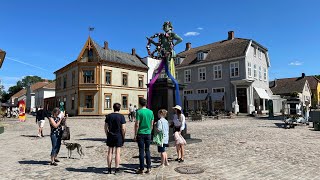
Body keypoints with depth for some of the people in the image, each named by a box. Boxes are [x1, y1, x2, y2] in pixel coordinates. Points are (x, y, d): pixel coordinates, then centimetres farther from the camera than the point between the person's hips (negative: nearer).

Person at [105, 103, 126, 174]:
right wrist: (123, 137, 0)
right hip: (118, 136, -3)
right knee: (117, 152, 4)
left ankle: (109, 169, 17)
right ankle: (117, 169, 9)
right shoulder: (121, 116, -9)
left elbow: (105, 127, 5)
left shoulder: (108, 116, 2)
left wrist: (107, 135, 14)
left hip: (110, 136, 3)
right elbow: (123, 128, -11)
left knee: (110, 152, 10)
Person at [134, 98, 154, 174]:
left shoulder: (139, 112, -10)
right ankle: (149, 168, 15)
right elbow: (152, 124, 9)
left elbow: (137, 124, -12)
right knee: (147, 151, 12)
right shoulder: (150, 112, 4)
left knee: (141, 151, 3)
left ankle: (141, 169, 9)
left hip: (141, 133, -4)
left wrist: (135, 135, -5)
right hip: (148, 133, 4)